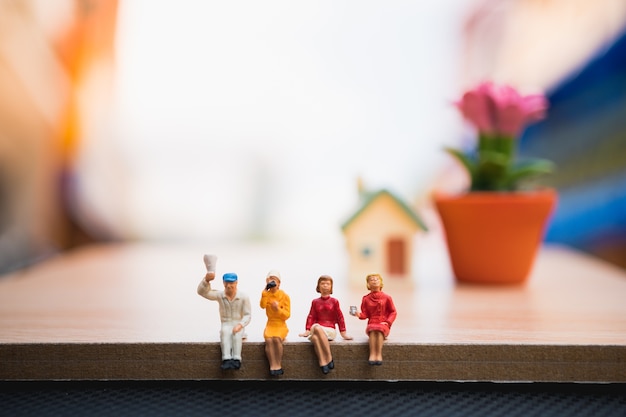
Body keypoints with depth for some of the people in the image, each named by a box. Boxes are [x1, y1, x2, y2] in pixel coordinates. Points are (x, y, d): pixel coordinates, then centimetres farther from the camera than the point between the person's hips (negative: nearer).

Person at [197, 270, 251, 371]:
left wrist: (240, 325, -24)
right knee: (225, 331, -34)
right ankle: (226, 359, -47)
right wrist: (206, 280, -33)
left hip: (238, 326, 0)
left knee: (236, 332, -35)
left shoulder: (244, 297, -4)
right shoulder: (220, 295, 0)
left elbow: (247, 315, -4)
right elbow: (202, 291, -13)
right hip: (225, 326, 1)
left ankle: (236, 360, -45)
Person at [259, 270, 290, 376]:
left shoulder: (284, 296, -1)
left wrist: (278, 309, -22)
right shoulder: (266, 294, 5)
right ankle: (273, 366, -26)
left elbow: (287, 315, -3)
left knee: (276, 339, -33)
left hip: (281, 325, -1)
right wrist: (265, 289, -16)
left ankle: (278, 365, -20)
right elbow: (263, 305, -17)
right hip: (270, 324, 2)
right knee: (268, 339, -31)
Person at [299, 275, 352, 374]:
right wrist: (307, 331, -1)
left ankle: (328, 358, -31)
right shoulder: (315, 302, 13)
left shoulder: (334, 301, 9)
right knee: (315, 338, -37)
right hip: (317, 328, 2)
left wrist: (343, 333, 6)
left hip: (331, 330, -2)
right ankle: (323, 363, -36)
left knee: (317, 328, -37)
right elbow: (311, 317, 10)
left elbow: (339, 317, 9)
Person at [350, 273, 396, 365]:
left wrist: (387, 322, -6)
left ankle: (379, 354, -42)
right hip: (371, 324, 1)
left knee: (379, 329, -37)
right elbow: (365, 314, 7)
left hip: (384, 326, -1)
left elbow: (393, 312, 9)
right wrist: (359, 314, -16)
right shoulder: (366, 298, 10)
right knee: (372, 329, -36)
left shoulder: (386, 297, 8)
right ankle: (372, 354, -44)